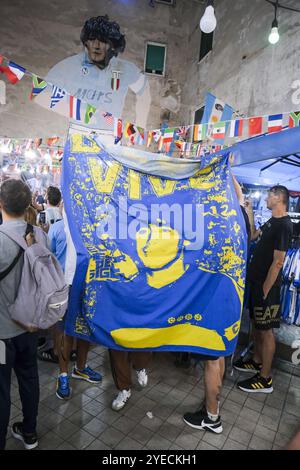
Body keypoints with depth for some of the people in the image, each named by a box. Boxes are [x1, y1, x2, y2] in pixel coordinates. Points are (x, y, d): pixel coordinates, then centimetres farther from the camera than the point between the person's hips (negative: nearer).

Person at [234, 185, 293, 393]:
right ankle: (257, 361, 38)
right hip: (256, 281, 9)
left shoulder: (284, 225, -19)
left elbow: (278, 262, -21)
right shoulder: (272, 222, 11)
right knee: (257, 324, 20)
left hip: (266, 285, -9)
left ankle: (265, 379, 16)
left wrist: (265, 290, -19)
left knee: (266, 330, 2)